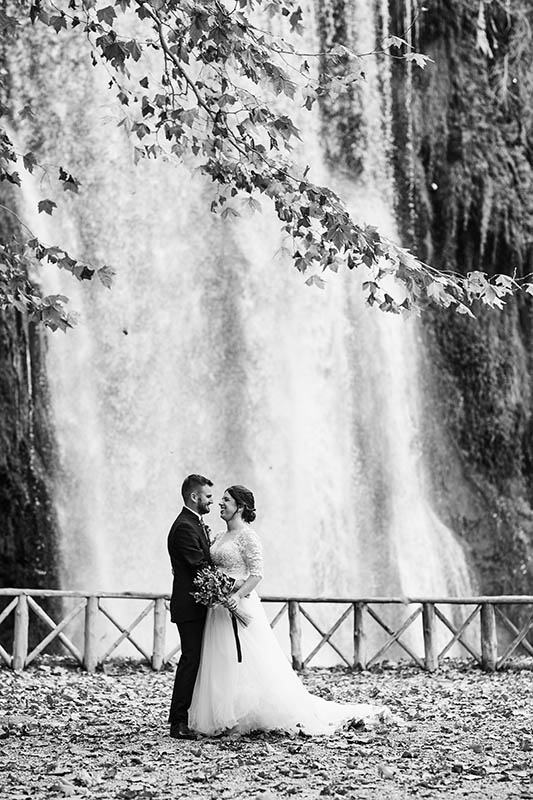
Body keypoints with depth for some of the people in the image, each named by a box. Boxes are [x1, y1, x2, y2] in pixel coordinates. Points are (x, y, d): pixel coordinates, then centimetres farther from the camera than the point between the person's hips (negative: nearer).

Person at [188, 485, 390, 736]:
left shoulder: (247, 536, -9)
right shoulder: (218, 538, 15)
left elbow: (256, 573, -16)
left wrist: (238, 595, -27)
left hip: (240, 605, -8)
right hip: (219, 608, 8)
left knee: (249, 663, -7)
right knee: (221, 665, 7)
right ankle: (226, 719, 13)